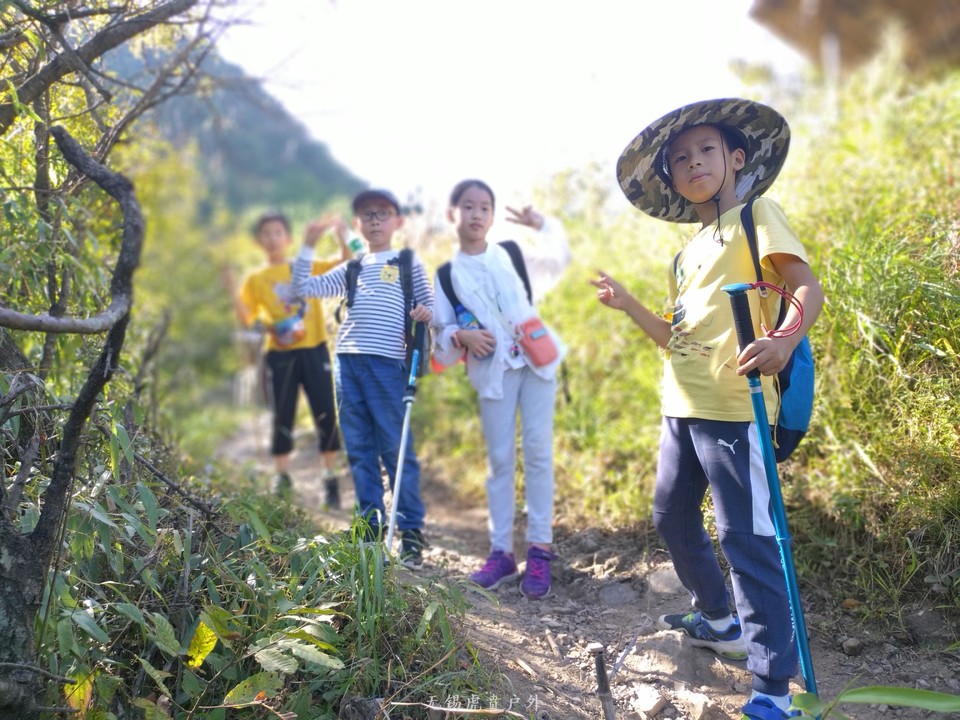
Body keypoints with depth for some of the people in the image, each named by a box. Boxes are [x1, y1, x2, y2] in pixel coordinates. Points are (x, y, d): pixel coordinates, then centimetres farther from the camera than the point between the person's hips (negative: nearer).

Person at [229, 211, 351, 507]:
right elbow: (247, 319, 0)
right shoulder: (255, 280, 8)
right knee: (282, 418, 3)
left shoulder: (309, 268, 8)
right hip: (280, 355, 0)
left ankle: (330, 478, 8)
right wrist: (233, 291, -13)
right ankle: (282, 478, 15)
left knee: (326, 414, -2)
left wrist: (341, 239, -15)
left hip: (314, 350, 0)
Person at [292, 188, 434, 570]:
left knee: (396, 449, -4)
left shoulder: (409, 263, 10)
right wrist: (308, 246, 8)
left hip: (387, 364, -4)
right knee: (359, 451, 6)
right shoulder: (350, 269, 20)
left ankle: (412, 531, 3)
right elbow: (305, 287, 16)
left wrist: (426, 313, -14)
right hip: (347, 363, 5)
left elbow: (429, 303, 9)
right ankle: (371, 527, 15)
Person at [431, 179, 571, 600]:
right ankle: (500, 551, 10)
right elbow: (440, 339, 6)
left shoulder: (514, 255, 10)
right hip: (493, 372, 0)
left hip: (536, 360, 0)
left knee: (538, 450, -4)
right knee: (500, 458, 1)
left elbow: (559, 258, 22)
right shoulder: (447, 276, 7)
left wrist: (543, 225, 9)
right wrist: (460, 336, -15)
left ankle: (539, 549, 2)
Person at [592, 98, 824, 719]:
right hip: (682, 408, 9)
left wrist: (787, 338, -33)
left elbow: (807, 285, -14)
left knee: (746, 536, -9)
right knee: (673, 516, 18)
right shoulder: (687, 253, 21)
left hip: (734, 407, -9)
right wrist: (628, 306, 10)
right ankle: (719, 621, 39)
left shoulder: (756, 215, -1)